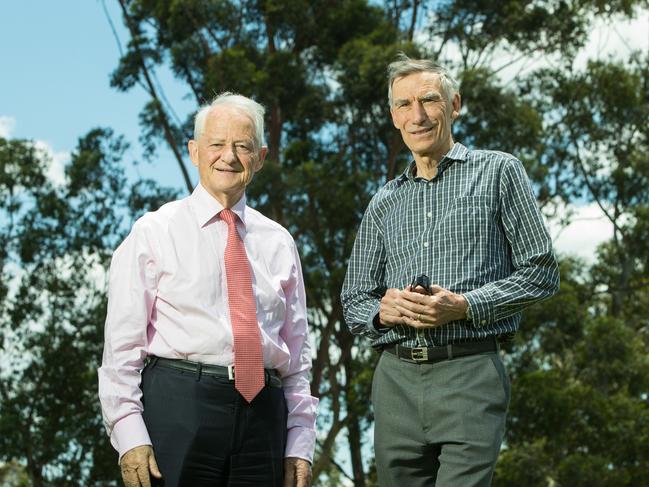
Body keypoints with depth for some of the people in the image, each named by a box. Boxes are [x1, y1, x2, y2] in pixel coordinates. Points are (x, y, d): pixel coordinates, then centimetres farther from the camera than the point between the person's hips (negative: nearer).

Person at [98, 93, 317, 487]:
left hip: (265, 410, 3)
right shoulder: (155, 232, 4)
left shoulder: (279, 243, 15)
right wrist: (129, 435, -11)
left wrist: (301, 446, 7)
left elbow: (298, 351, 14)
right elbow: (122, 342, -1)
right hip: (178, 405, -3)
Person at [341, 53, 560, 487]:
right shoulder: (384, 203, 18)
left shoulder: (498, 172, 6)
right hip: (397, 380, 5)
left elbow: (542, 273, 1)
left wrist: (465, 306, -12)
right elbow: (354, 302, 19)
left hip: (469, 374, -4)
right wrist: (382, 310, -5)